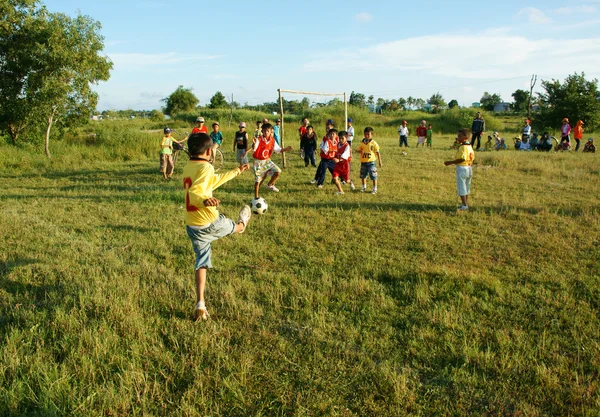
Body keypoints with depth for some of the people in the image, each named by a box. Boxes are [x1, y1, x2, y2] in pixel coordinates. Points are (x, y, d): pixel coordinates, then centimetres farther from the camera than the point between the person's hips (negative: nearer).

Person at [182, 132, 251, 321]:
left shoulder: (187, 167, 9)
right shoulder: (205, 167, -17)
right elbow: (194, 192, -33)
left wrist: (237, 171, 31)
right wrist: (205, 200, -53)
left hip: (192, 226, 7)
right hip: (210, 222, -7)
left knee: (201, 262, 12)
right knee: (232, 226, 27)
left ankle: (200, 305, 7)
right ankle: (242, 224, 63)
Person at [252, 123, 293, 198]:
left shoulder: (272, 140, -3)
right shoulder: (259, 140, -20)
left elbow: (278, 150, 5)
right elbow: (253, 149, -35)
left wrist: (286, 149, -10)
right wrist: (254, 144, -57)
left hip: (267, 161, 5)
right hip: (258, 162, -5)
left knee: (278, 171, -8)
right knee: (258, 180, -2)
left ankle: (270, 184, 18)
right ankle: (256, 197, 12)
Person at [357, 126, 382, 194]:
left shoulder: (374, 143, -8)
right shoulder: (362, 143, 4)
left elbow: (377, 152, -5)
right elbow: (358, 150, 11)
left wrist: (379, 161, -5)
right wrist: (360, 151, -14)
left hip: (371, 162, -5)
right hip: (363, 162, 5)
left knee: (373, 176, -1)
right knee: (363, 175, 15)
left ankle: (375, 189, 11)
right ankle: (364, 187, 32)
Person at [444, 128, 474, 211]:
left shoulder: (463, 147, -19)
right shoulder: (470, 146, 10)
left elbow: (462, 159, -26)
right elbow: (472, 159, 14)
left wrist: (451, 162, -21)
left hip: (462, 168, -10)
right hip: (469, 168, 10)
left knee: (461, 188, -2)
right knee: (466, 187, 19)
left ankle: (464, 205, 1)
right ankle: (466, 203, 31)